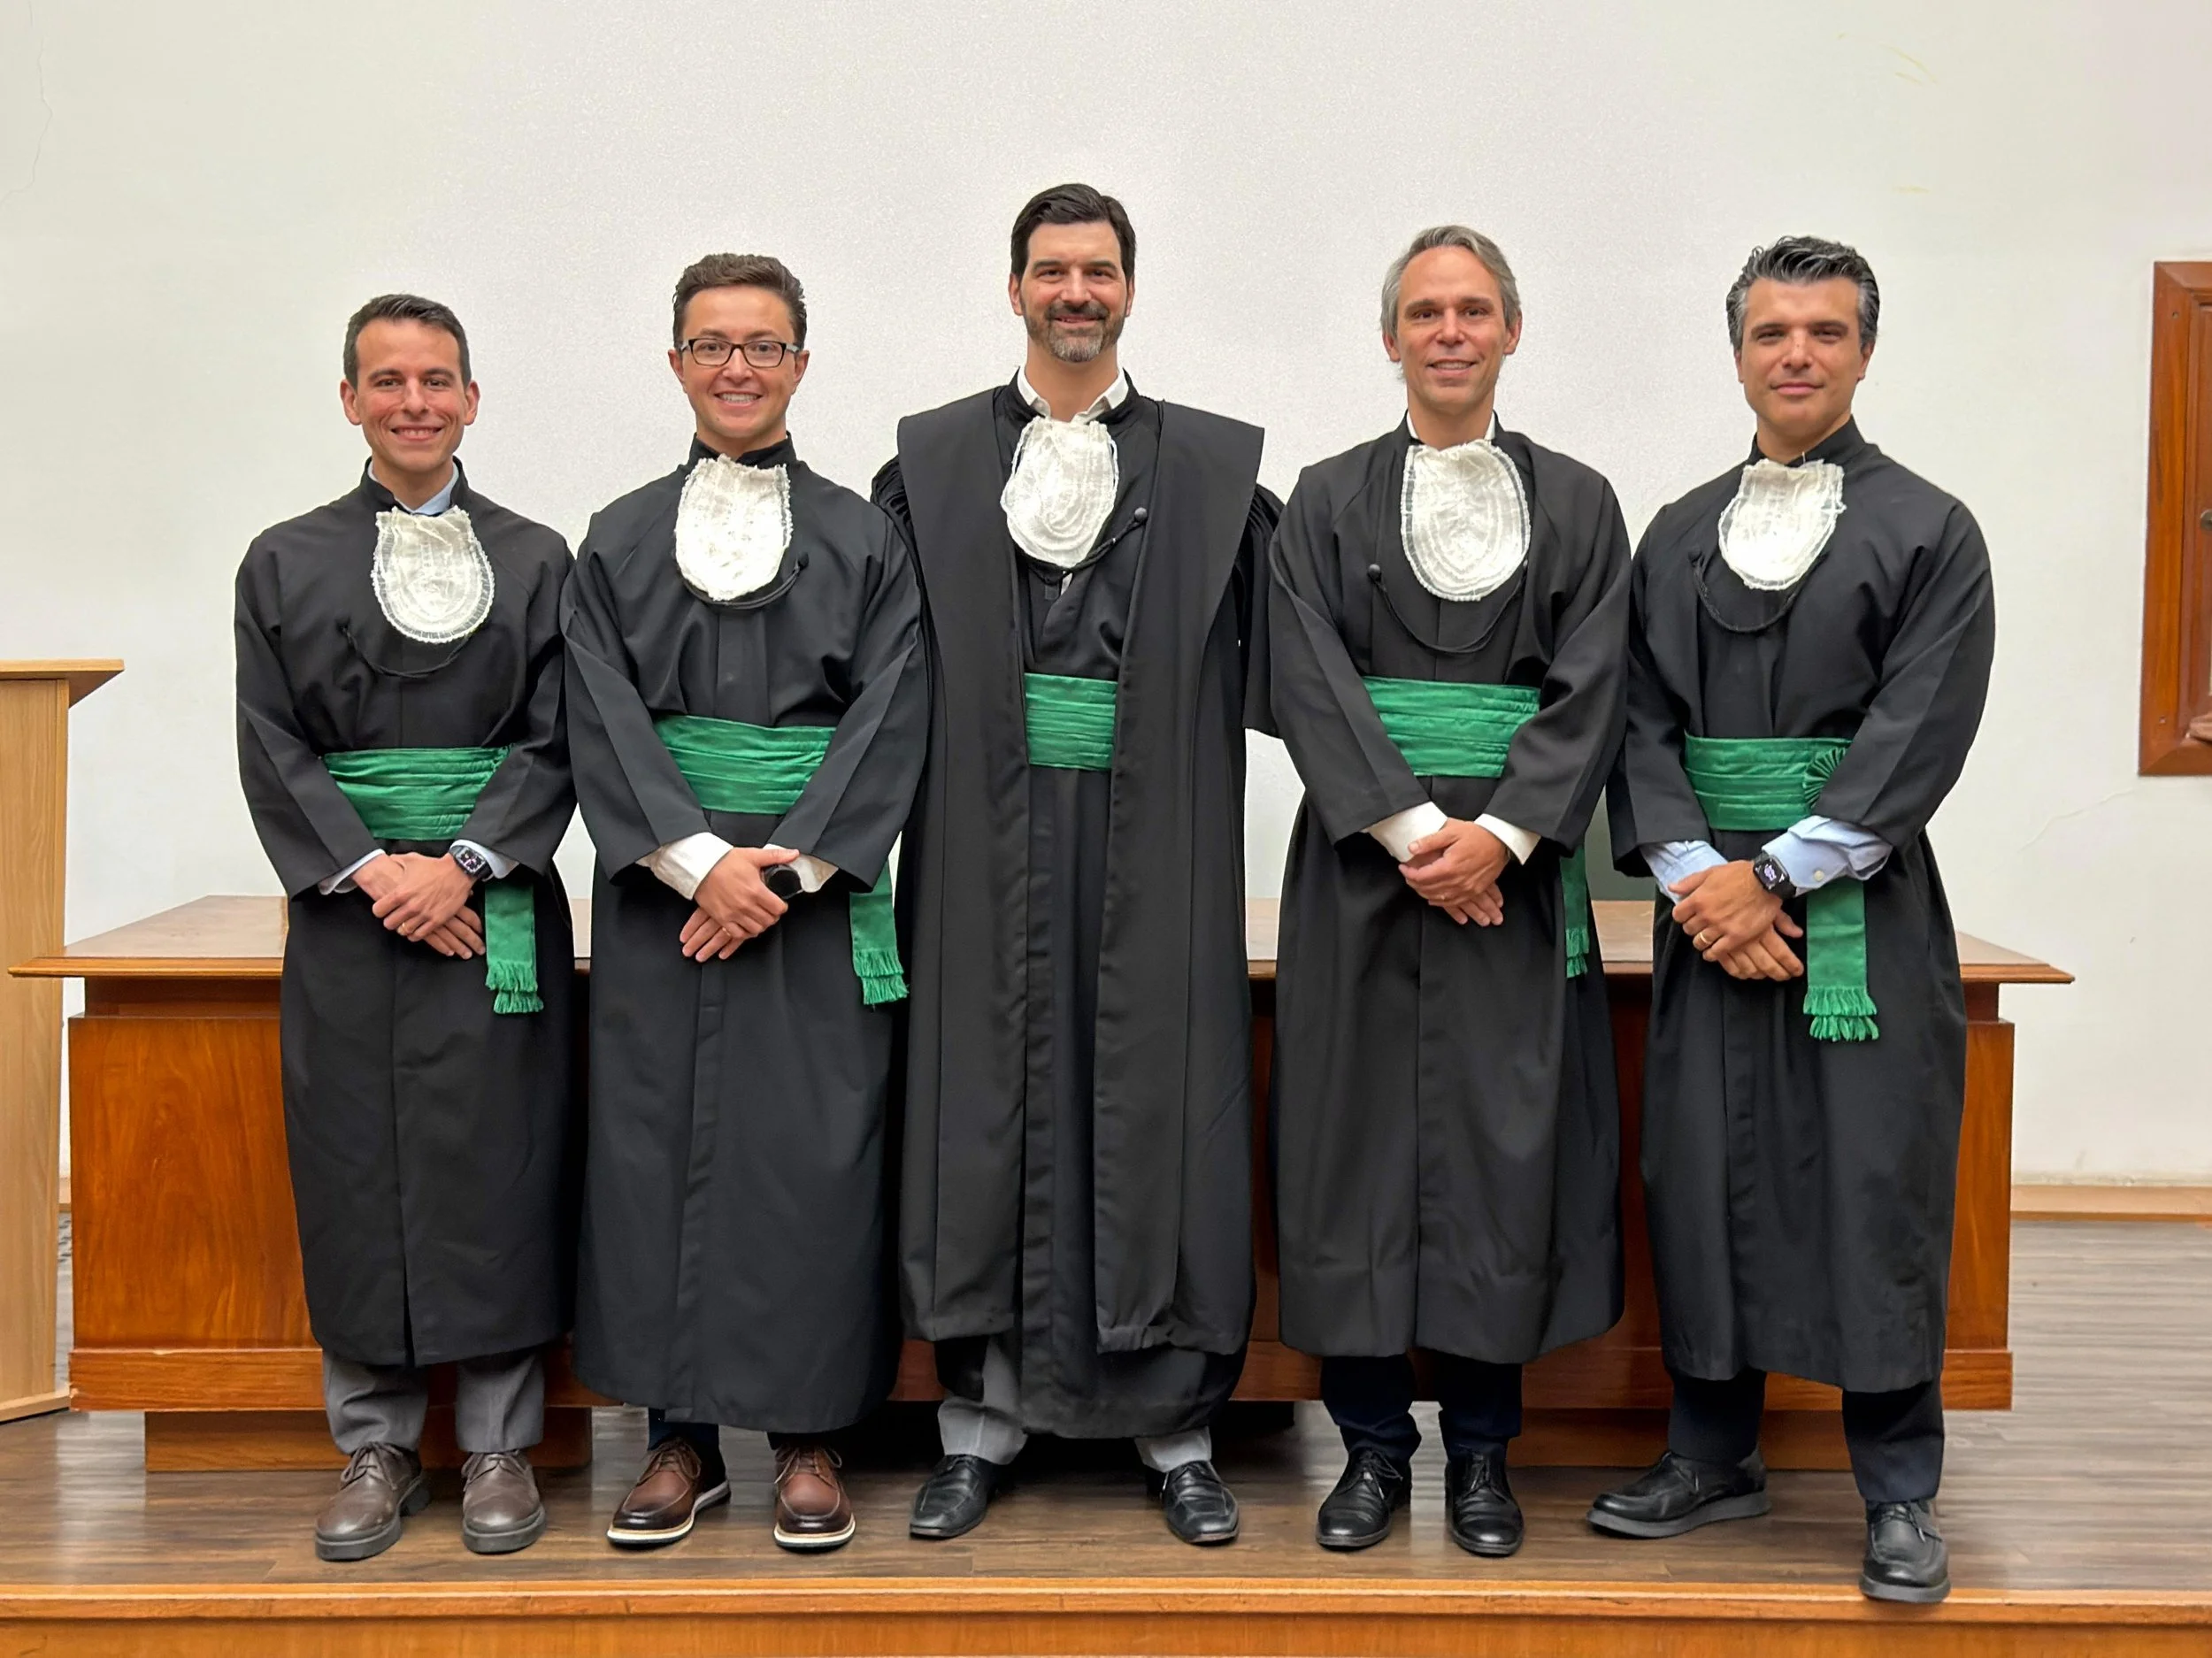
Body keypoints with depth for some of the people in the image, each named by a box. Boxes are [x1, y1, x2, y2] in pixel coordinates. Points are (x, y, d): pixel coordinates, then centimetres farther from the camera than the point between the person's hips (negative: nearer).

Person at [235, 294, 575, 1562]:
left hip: (494, 911, -1)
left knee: (497, 1164, 0)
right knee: (357, 1171, 3)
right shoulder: (286, 564, 8)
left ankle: (501, 1447, 11)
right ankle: (377, 1448, 15)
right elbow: (272, 749, 2)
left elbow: (556, 742, 0)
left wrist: (464, 864, -13)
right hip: (347, 912, 1)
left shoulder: (535, 559, 6)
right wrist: (366, 869, -11)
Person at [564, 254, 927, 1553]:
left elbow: (889, 720, -3)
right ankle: (683, 1435, 13)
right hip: (662, 889, 1)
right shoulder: (620, 543, 8)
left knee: (813, 1146, -2)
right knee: (662, 1141, 1)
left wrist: (787, 865, -14)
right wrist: (699, 858, -15)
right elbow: (606, 724, -1)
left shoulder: (864, 540, 5)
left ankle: (809, 1436, 10)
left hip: (819, 888, -1)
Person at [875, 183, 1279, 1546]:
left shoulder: (1217, 465, 6)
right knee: (989, 1109, 4)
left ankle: (1180, 1432, 14)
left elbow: (1281, 652, 5)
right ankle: (983, 1423, 16)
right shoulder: (933, 460, 8)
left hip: (1152, 844, 0)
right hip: (992, 841, 0)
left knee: (1160, 1114, 3)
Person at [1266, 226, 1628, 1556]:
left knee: (1504, 1140, 1)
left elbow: (1590, 689, -1)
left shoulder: (1578, 503, 9)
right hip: (1362, 866, 0)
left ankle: (1482, 1450, 14)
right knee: (1358, 1135, 1)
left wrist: (1499, 836, -14)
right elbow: (1310, 685, -4)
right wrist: (1415, 827, -15)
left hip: (1515, 866, 0)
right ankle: (1373, 1445, 13)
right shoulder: (1329, 502, 7)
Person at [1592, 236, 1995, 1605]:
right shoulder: (1678, 538, 12)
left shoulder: (1929, 530, 1)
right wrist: (1692, 871, -11)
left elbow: (1916, 737, -8)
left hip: (1861, 904, -3)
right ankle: (1713, 1456, 18)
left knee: (1875, 1186, -3)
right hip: (1709, 895, 3)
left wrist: (1774, 876, -15)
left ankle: (1901, 1491, 8)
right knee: (1704, 1174, 4)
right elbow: (1643, 721, 6)